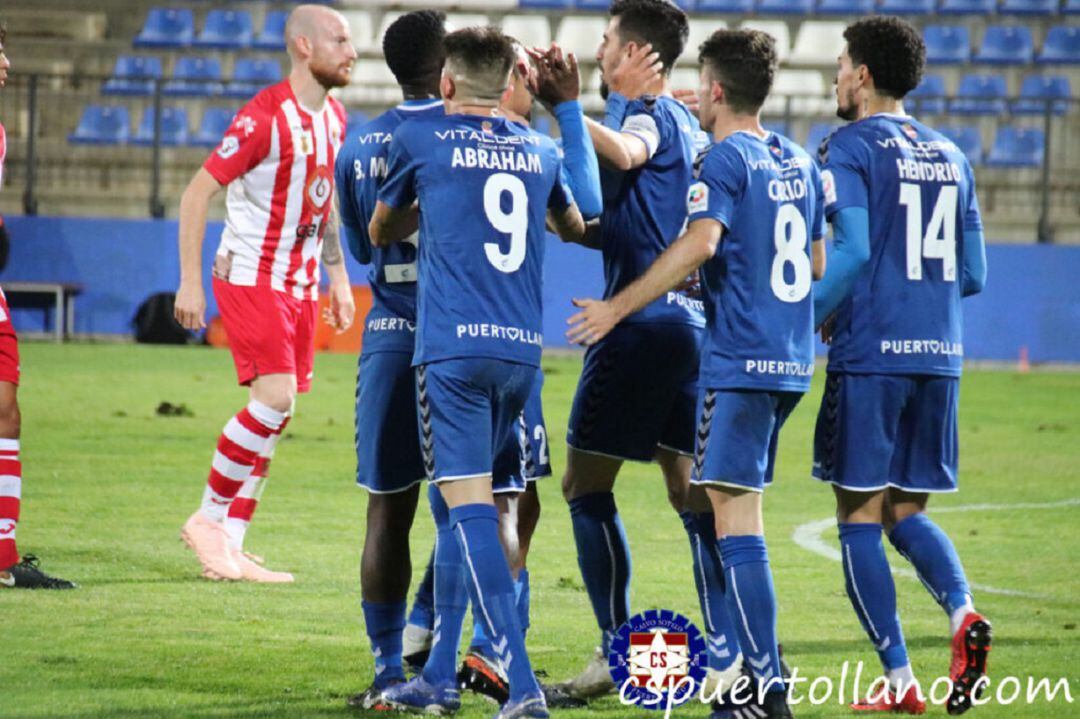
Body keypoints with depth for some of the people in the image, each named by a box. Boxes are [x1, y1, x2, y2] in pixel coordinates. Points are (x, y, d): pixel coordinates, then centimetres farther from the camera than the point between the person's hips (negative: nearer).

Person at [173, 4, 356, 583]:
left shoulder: (334, 118, 9)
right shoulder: (265, 117, -16)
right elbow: (197, 194, -14)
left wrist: (338, 276, 19)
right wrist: (189, 281, -17)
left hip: (300, 284, 8)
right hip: (251, 276, -8)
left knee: (274, 416, 6)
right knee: (274, 398, -17)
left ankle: (229, 546, 11)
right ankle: (208, 519, -3)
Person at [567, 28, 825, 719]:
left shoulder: (727, 158, -9)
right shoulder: (800, 162, 15)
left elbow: (700, 243, -24)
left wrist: (619, 306, -21)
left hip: (739, 361, -8)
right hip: (791, 360, 8)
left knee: (736, 517, -8)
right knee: (742, 513, 15)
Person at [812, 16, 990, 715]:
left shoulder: (850, 148, -5)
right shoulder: (951, 156, 14)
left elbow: (853, 252, -16)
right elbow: (974, 274, 14)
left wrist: (808, 320, -3)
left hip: (870, 353, -6)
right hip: (940, 355, 6)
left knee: (859, 517, 1)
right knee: (906, 513, 14)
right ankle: (963, 610, -14)